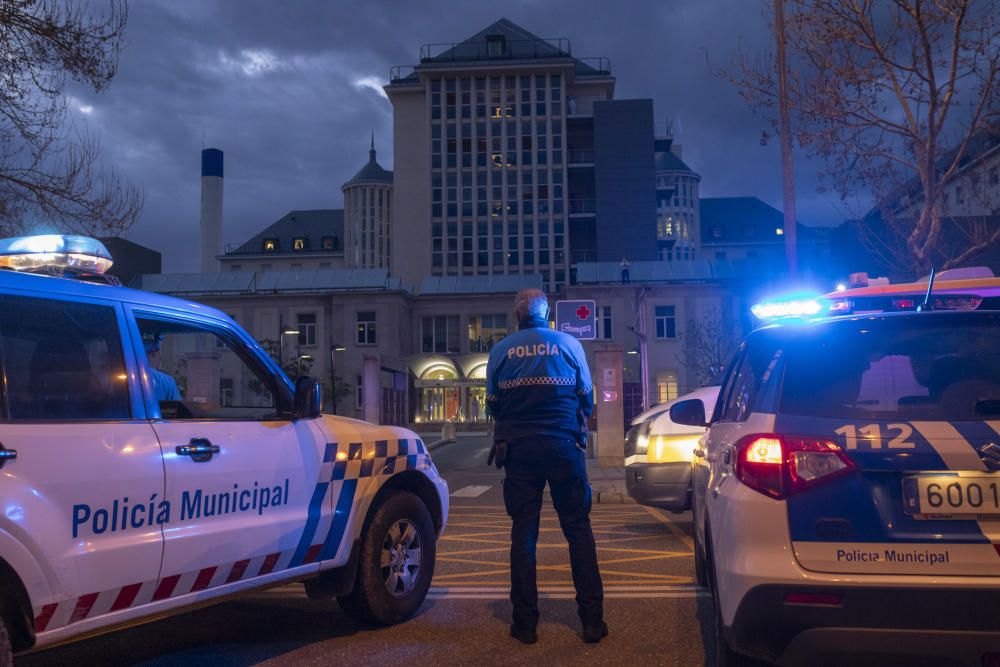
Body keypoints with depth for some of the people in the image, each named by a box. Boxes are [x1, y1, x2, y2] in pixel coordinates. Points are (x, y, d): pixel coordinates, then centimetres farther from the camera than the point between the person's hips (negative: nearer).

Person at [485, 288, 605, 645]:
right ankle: (592, 620, 6)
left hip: (519, 449, 1)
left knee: (523, 533, 7)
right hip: (564, 446, 0)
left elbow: (493, 404, 8)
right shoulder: (569, 344, 1)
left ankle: (526, 623, 10)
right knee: (578, 529, 6)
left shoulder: (501, 350, 2)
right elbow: (587, 398, 8)